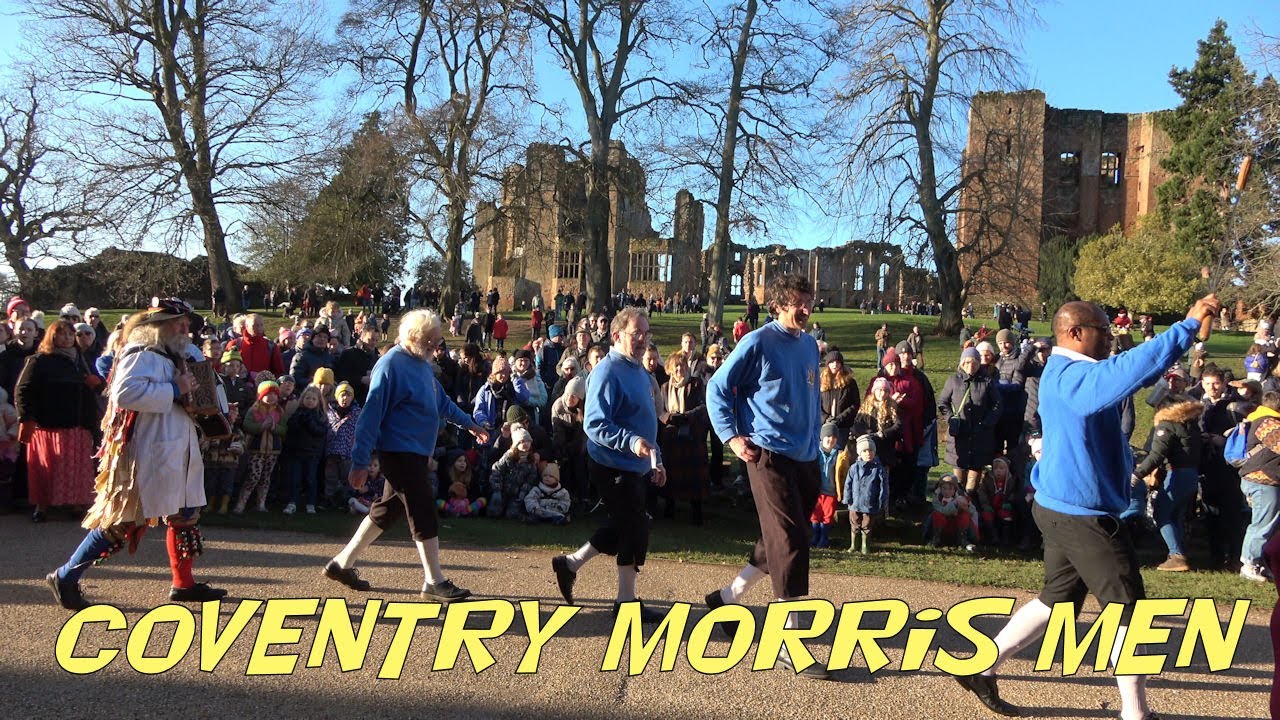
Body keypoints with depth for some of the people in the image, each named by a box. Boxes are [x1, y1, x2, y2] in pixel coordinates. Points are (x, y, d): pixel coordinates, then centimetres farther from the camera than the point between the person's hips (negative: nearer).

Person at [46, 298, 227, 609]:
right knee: (122, 521, -7)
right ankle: (66, 578, 3)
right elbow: (125, 393, -31)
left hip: (175, 454, 10)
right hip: (147, 456, -10)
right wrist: (175, 390, -23)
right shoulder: (141, 355, -13)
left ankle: (183, 583, 23)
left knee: (186, 515, 13)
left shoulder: (169, 357, 18)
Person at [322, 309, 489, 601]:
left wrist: (469, 424, 33)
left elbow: (441, 401, 26)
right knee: (424, 514, -6)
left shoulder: (421, 362, 11)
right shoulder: (392, 364, -17)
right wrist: (360, 462, -21)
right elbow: (371, 413, -19)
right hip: (400, 452, -10)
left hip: (417, 452, 10)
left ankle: (342, 564, 26)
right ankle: (435, 582, 3)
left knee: (387, 510, 15)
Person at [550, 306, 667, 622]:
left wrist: (656, 461, 20)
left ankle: (570, 564, 31)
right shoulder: (608, 372, -18)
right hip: (615, 468, -9)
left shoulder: (640, 372, 13)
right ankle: (627, 600, 13)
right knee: (635, 529, -1)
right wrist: (631, 442, -35)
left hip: (637, 468, 9)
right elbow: (594, 425, -25)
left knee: (620, 527, 16)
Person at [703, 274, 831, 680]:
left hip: (805, 458, 8)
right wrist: (731, 435, -12)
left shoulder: (809, 345, 12)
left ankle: (727, 597, 35)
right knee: (790, 542, -12)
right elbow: (717, 388, -3)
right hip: (769, 455, -7)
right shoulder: (758, 343, -8)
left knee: (779, 541, 15)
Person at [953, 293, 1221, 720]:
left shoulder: (1068, 373, 15)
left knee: (1058, 600, 18)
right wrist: (1189, 325, -31)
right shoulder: (1072, 375, -20)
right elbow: (1134, 368, -36)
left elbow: (1130, 373, 16)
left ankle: (982, 668, 22)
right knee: (1127, 606, 0)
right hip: (1083, 514, -11)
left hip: (1064, 509, 11)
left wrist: (1189, 332, 6)